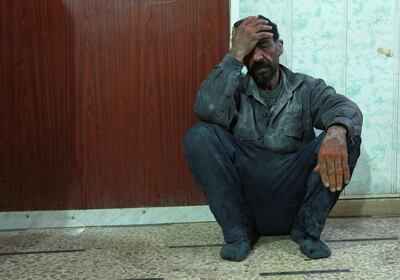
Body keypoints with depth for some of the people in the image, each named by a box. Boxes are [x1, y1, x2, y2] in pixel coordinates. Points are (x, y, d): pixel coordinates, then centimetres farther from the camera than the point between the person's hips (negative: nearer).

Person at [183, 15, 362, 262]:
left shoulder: (307, 88, 9)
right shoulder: (236, 89, 8)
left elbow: (346, 108, -12)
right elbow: (208, 111, -16)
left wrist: (336, 131, -37)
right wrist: (236, 55, -14)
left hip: (295, 197, 1)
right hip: (246, 193, 0)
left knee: (347, 136, -18)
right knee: (200, 135, -20)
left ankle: (307, 228, -7)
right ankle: (238, 230, -11)